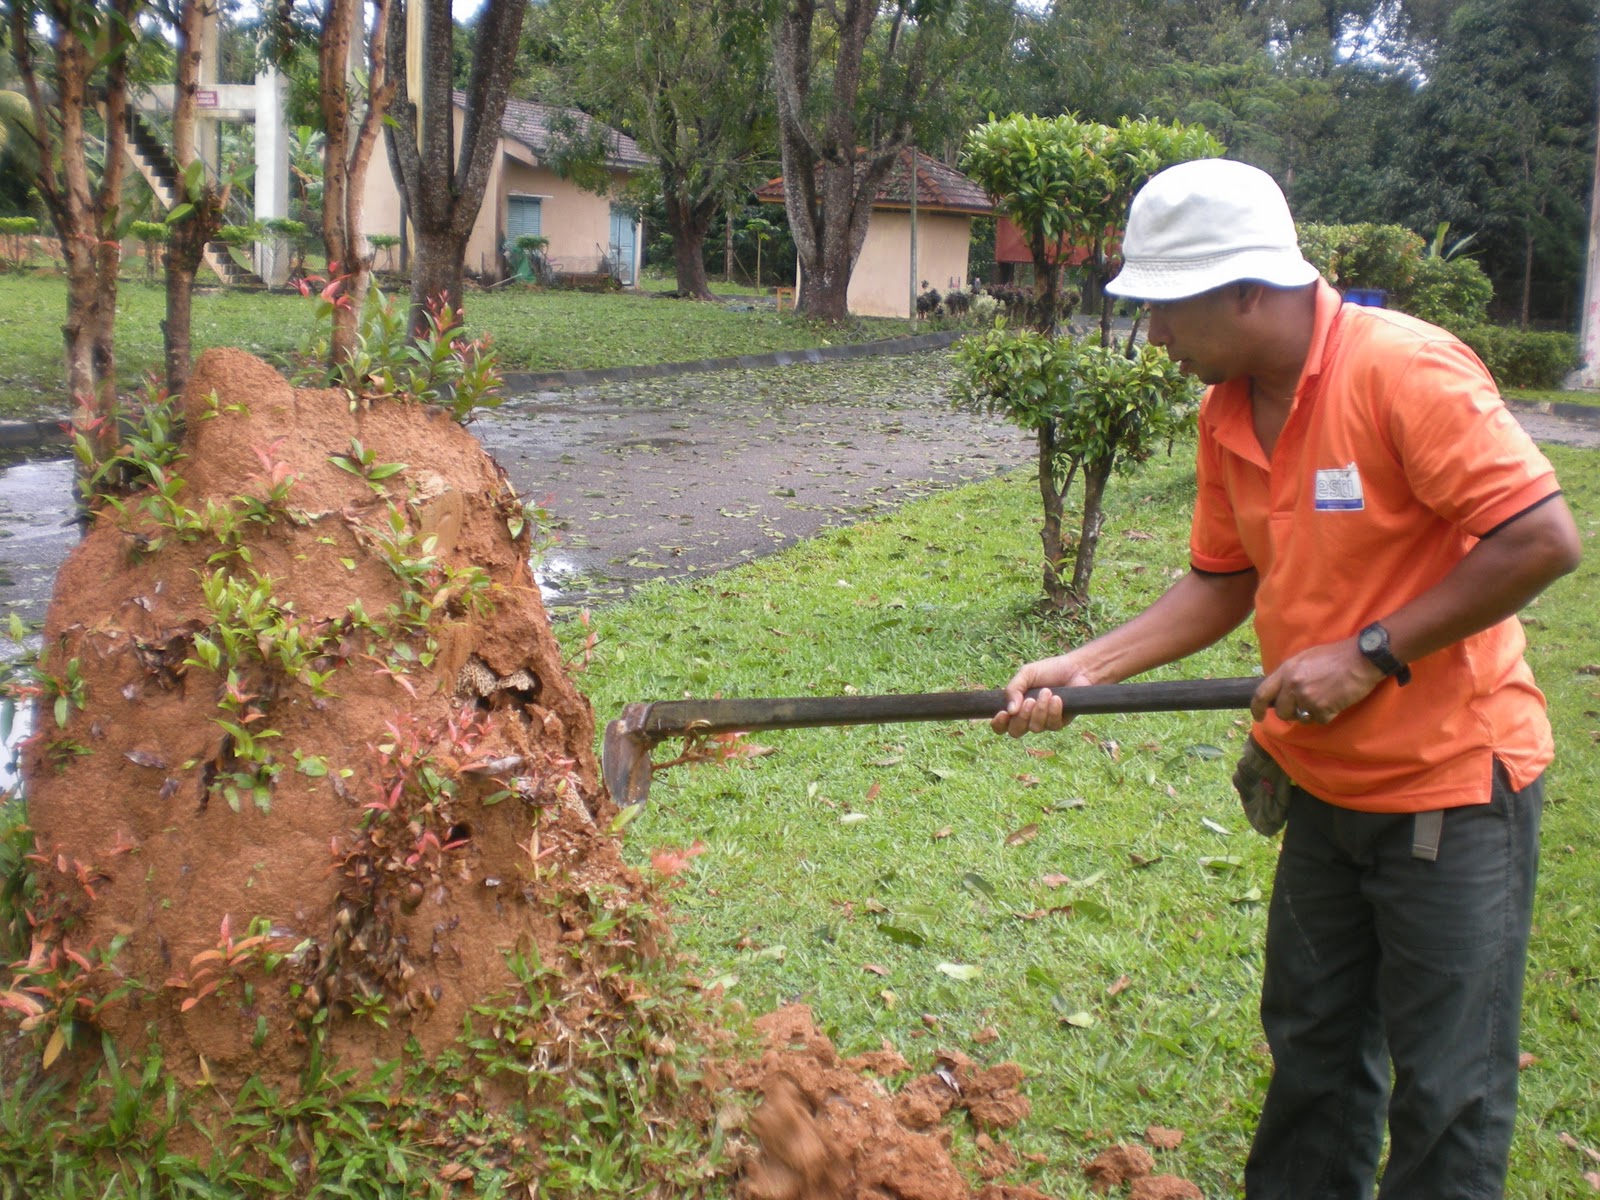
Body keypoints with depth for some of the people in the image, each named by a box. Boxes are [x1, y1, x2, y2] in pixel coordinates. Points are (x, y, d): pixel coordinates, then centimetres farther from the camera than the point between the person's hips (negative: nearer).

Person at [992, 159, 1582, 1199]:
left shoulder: (1402, 370, -23)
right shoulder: (1229, 411, 1)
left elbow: (1543, 539, -24)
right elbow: (1224, 582, 9)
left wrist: (1369, 654, -22)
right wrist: (1083, 668, -1)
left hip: (1451, 781, -7)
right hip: (1325, 784, 7)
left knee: (1445, 1090, 6)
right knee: (1312, 1048, 21)